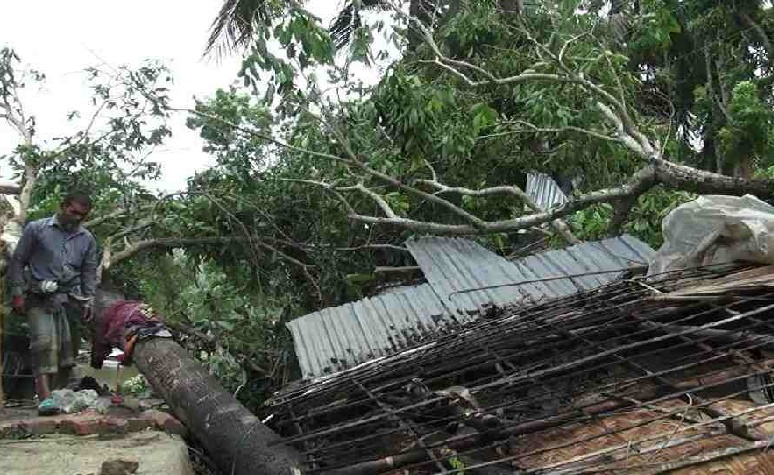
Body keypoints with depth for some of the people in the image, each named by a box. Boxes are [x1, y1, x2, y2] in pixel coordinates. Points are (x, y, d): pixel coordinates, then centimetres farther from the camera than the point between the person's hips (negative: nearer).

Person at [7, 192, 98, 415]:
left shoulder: (87, 239, 14)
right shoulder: (36, 229, 4)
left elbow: (89, 272, 17)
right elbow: (17, 261, 5)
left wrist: (88, 301, 8)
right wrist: (17, 293, -3)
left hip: (71, 299, 4)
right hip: (40, 298, -4)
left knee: (69, 347, 0)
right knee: (44, 341, -19)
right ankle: (44, 397, -27)